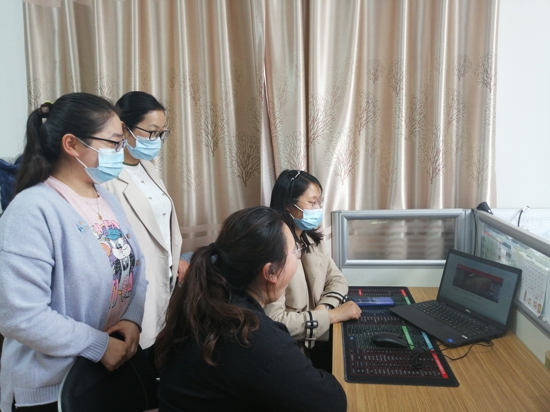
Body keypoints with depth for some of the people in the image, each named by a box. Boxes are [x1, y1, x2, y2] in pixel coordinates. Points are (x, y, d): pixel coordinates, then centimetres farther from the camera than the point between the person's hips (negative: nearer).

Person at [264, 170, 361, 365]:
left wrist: (323, 308, -11)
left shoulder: (310, 240, 5)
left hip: (315, 339, 7)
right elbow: (273, 321, -26)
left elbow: (337, 280, 9)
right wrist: (332, 315, -21)